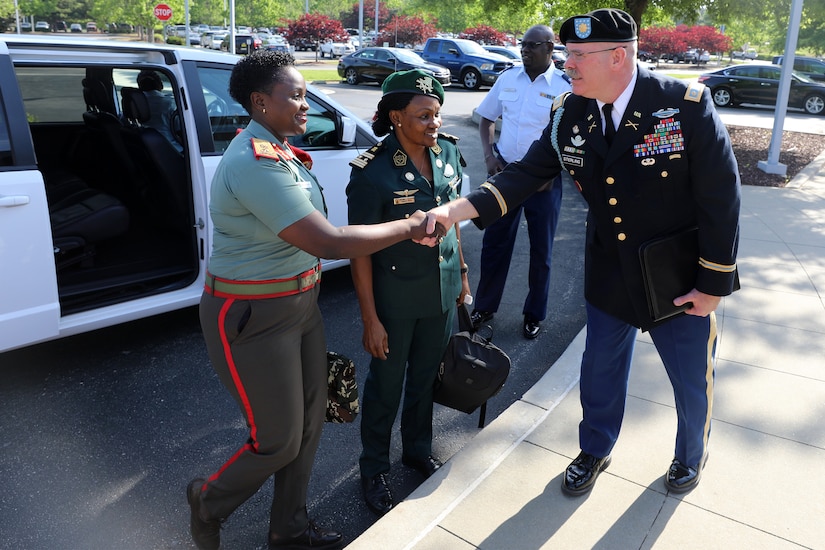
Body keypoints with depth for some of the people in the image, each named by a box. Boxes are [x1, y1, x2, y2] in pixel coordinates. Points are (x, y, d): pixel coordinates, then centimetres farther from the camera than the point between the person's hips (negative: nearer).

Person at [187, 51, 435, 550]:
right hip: (254, 318, -9)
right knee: (279, 441, 4)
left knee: (310, 422, 17)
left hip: (300, 303, 10)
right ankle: (209, 502, 36)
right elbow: (327, 242, -30)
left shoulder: (276, 149, 8)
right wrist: (407, 227, -21)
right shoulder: (257, 162, -24)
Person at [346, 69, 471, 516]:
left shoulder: (447, 152, -3)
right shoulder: (372, 172, -20)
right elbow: (360, 249, -16)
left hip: (442, 291, 5)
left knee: (426, 376, 21)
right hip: (397, 298, -5)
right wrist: (370, 318, -15)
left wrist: (461, 271, 13)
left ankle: (418, 449, 46)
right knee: (386, 384, 12)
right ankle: (374, 469, 35)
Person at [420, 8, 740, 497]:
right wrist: (454, 211, -25)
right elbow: (527, 174, -11)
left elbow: (721, 199, -18)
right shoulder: (569, 115, -8)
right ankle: (595, 451, 47)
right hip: (609, 278, 3)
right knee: (600, 372, 19)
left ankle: (691, 457, 50)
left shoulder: (686, 105, -22)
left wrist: (712, 285, -15)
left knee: (693, 381, 18)